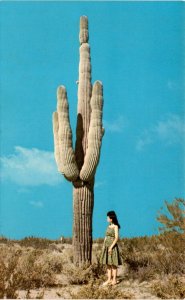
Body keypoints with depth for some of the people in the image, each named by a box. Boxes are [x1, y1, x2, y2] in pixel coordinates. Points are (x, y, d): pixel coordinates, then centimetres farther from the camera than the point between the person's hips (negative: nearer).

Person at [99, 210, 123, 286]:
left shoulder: (115, 226, -10)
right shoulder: (109, 226, 12)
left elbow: (116, 238, -15)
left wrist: (111, 247, -19)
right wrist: (104, 246, 12)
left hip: (112, 246, -8)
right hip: (106, 246, 8)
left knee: (113, 264, 0)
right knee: (108, 264, 10)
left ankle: (114, 280, 7)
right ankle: (109, 279, 16)